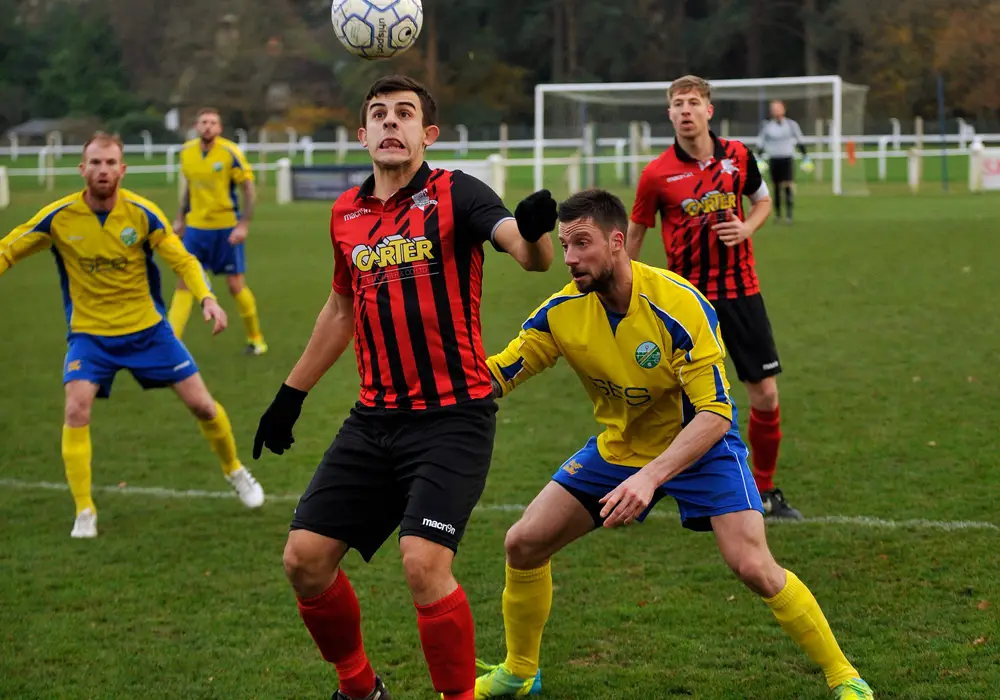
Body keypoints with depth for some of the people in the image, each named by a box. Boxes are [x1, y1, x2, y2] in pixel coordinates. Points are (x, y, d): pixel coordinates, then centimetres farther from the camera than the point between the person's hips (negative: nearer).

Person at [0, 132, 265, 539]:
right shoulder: (58, 217, -14)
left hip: (147, 328, 1)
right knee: (76, 411, -21)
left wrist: (207, 299, -23)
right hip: (90, 334, -1)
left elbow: (183, 261, -8)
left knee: (201, 404, 1)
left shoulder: (142, 213, -13)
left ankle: (234, 471, 30)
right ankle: (84, 512, -7)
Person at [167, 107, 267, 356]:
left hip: (226, 228, -4)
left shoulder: (230, 152, -13)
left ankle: (256, 339, 22)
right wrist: (181, 218, 15)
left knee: (236, 285, 2)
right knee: (183, 283, -4)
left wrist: (244, 225, -17)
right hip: (195, 226, 4)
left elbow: (249, 190, -10)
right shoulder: (187, 151, 1)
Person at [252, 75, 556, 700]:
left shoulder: (454, 194, -8)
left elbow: (532, 256, -24)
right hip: (376, 418, 6)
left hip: (453, 416, -6)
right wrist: (291, 394, 28)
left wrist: (535, 228, -48)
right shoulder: (347, 214, 10)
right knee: (305, 559, 4)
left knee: (424, 563, -21)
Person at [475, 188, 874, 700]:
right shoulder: (562, 311, -14)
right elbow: (495, 375, -6)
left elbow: (714, 414, -32)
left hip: (700, 445, -5)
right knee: (523, 544, -1)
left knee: (753, 566, -22)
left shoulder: (679, 306, -29)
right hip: (617, 446, 5)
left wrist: (650, 477, -43)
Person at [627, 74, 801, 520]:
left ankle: (766, 491, 20)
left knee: (765, 393, 2)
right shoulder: (657, 174, -8)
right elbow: (635, 232, 4)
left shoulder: (738, 156, -1)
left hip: (741, 291, 3)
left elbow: (762, 201, 17)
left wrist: (747, 227, -5)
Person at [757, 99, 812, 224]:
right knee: (776, 188, 6)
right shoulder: (766, 126, 5)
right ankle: (777, 214, 16)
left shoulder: (791, 124, 2)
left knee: (788, 186, -14)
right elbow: (760, 143, 11)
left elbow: (800, 141, 10)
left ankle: (789, 215, -15)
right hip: (773, 159, 2)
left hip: (787, 159, -2)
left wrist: (805, 157, 9)